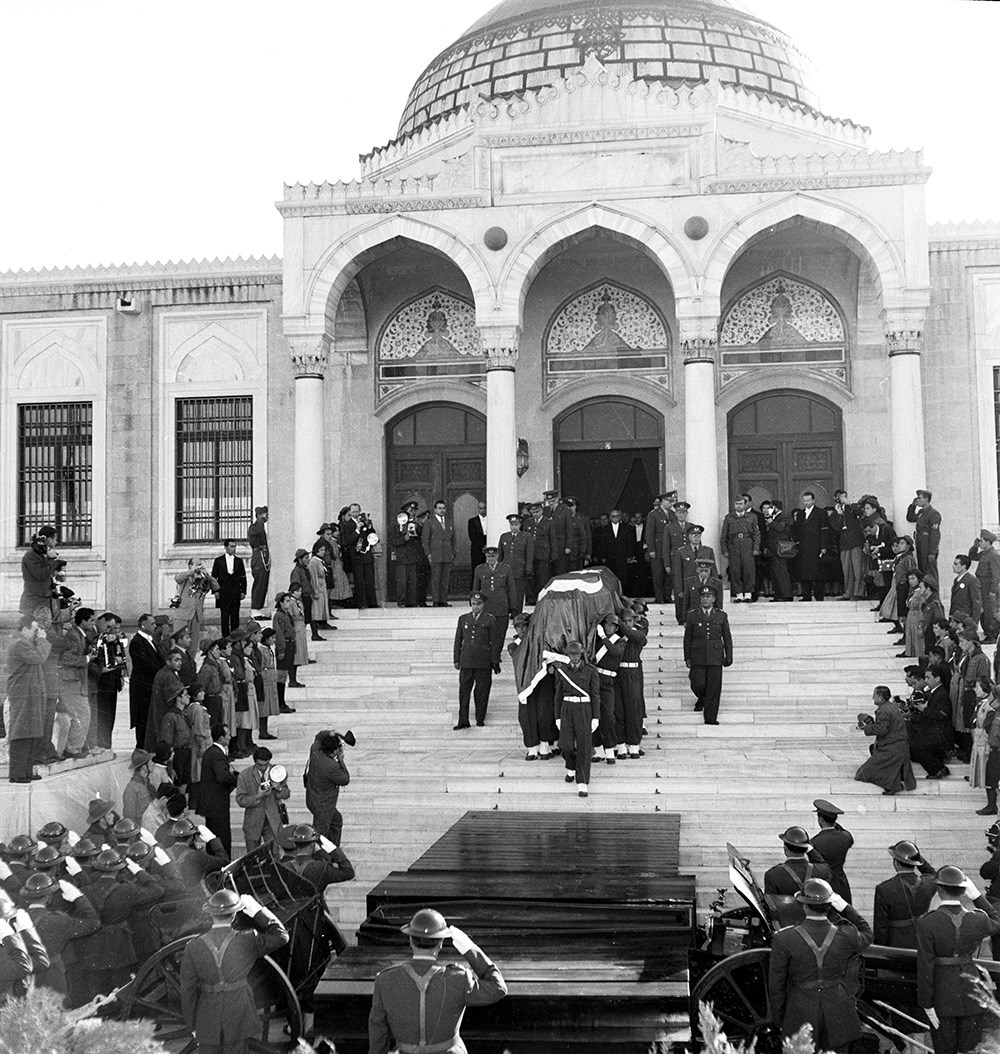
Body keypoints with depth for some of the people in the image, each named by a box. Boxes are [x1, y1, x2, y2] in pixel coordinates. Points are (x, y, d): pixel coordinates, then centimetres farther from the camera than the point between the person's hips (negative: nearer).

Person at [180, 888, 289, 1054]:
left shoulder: (193, 948, -9)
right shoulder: (247, 941, -13)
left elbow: (188, 990, -3)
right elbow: (281, 936, -2)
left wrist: (192, 1025, 8)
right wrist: (257, 910, -2)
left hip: (207, 1022, 1)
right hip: (239, 1019, -1)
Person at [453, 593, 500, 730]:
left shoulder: (490, 620, 2)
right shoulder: (463, 619, 12)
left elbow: (496, 642, 3)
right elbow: (458, 640, 16)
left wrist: (495, 661, -1)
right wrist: (457, 659, 11)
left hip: (484, 663, -2)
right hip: (466, 661, 2)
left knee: (482, 691, 2)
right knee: (464, 690, -1)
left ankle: (480, 719, 13)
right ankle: (463, 721, 2)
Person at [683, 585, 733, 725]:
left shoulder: (721, 616, 8)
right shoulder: (692, 616, 7)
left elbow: (727, 637, 10)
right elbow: (687, 638, 7)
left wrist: (729, 656, 4)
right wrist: (687, 658, 3)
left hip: (715, 657, 0)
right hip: (698, 658, 0)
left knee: (714, 688, -3)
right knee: (698, 684, -8)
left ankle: (711, 717, 3)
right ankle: (701, 698, 28)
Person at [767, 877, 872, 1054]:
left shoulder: (783, 940, -16)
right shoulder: (846, 936, -12)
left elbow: (776, 986, -6)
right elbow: (867, 934, 14)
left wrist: (779, 1018, 9)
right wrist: (845, 908, 5)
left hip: (800, 1018, -2)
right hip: (839, 1019, 2)